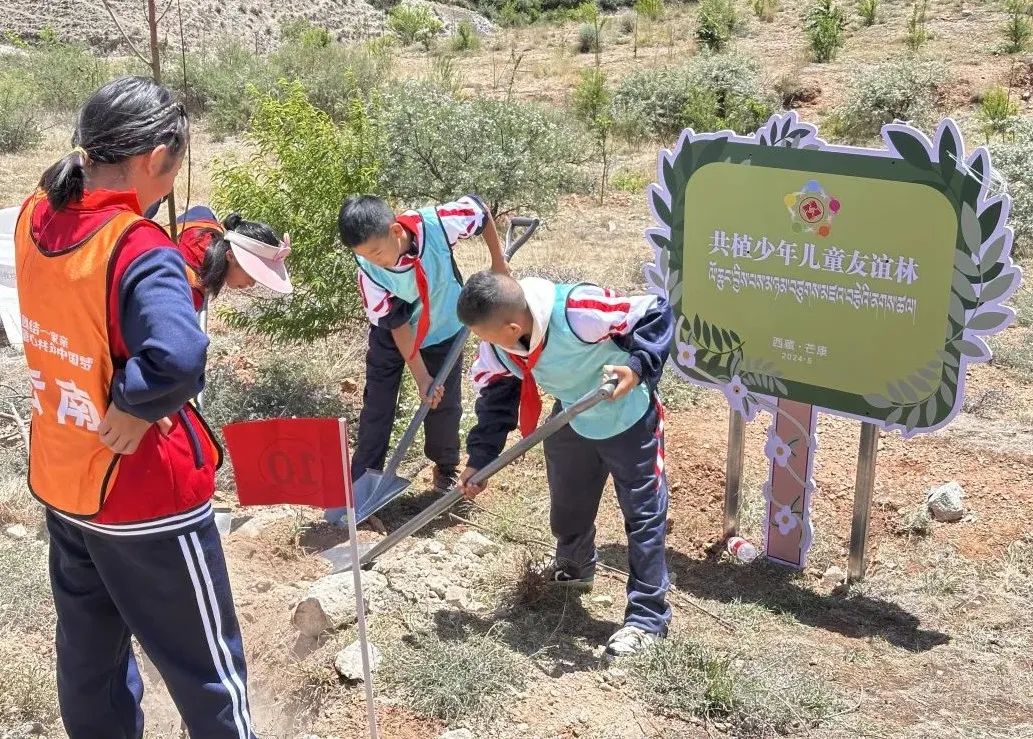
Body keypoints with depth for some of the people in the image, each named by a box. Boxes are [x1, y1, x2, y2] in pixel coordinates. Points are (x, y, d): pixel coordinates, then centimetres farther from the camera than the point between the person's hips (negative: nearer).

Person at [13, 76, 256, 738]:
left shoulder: (36, 218, -5)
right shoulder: (139, 249, -28)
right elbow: (179, 359, -45)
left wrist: (184, 277, 0)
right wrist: (135, 405, -26)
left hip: (60, 482, 8)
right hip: (145, 497, -7)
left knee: (89, 652, 25)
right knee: (206, 665, 12)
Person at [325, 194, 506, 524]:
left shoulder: (437, 224, -34)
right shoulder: (369, 270, -31)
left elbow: (479, 208, -14)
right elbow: (395, 323, -24)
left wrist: (498, 261, -9)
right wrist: (421, 376, -22)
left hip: (443, 330, 1)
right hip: (392, 336, 0)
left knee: (445, 402, 6)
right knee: (377, 405, -1)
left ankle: (446, 468, 30)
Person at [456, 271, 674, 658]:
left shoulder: (578, 311, -40)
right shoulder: (498, 343, -18)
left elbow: (656, 312, -31)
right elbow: (496, 394, -2)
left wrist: (639, 366, -45)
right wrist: (479, 457, -6)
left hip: (628, 420, -7)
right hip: (572, 421, 7)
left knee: (644, 513, -1)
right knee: (567, 504, 23)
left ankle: (648, 616, 9)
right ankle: (574, 568, 52)